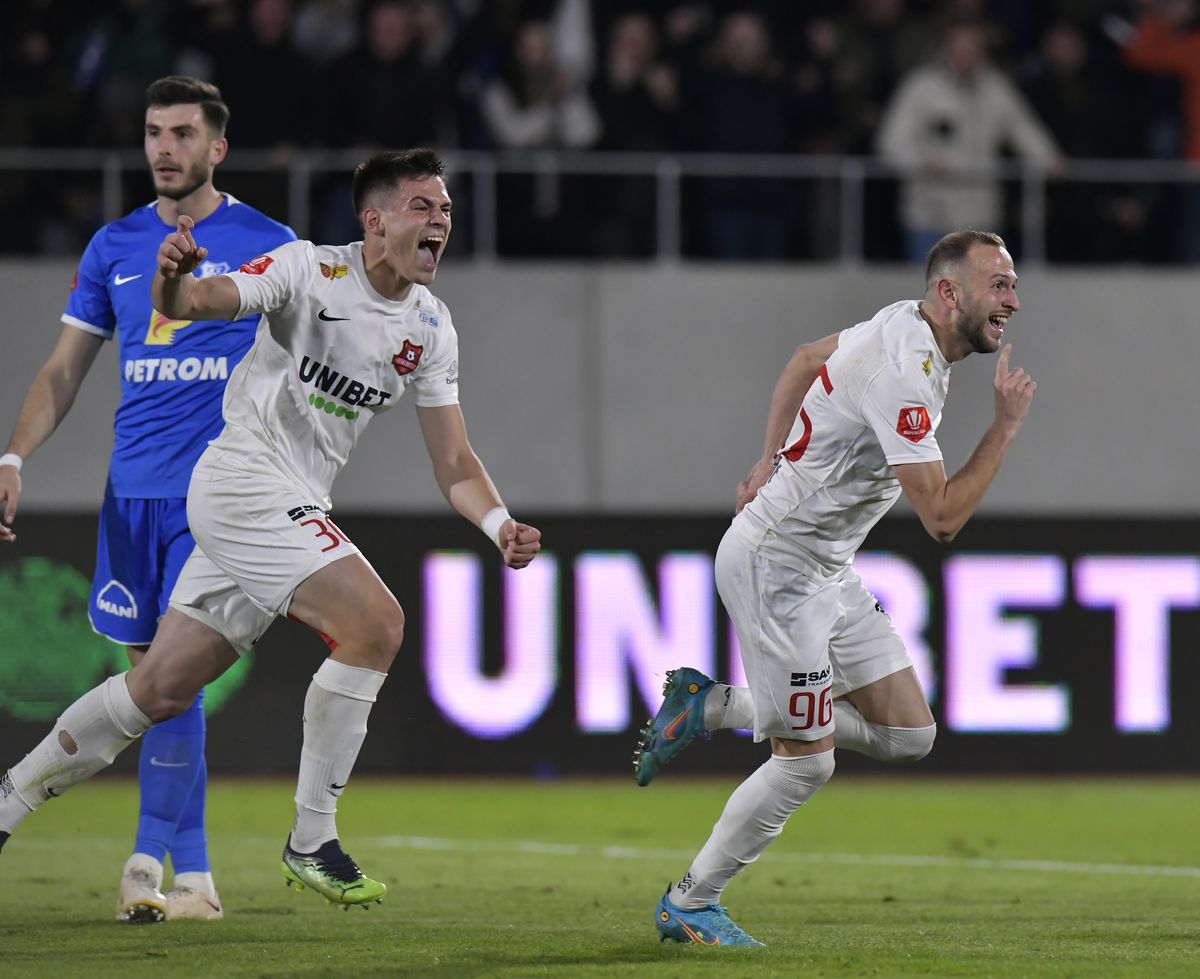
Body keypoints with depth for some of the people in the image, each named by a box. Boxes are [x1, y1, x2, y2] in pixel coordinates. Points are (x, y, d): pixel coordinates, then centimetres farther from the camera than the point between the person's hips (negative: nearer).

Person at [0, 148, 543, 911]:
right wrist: (173, 283, -47)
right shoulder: (310, 269, -11)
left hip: (295, 508, 8)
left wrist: (501, 526, -10)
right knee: (375, 622, -22)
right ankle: (312, 843, -12)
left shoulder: (431, 327, 8)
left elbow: (455, 462, 9)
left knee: (162, 690, 8)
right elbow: (197, 301, -23)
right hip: (242, 481, -8)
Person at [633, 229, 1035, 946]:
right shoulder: (901, 373, -25)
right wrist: (1006, 426, -19)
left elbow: (805, 359, 24)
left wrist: (772, 459, 23)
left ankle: (710, 706, 14)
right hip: (776, 565, -10)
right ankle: (688, 906, 11)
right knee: (807, 762, -6)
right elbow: (943, 517, -26)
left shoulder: (903, 327, 5)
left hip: (829, 569, 10)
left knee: (909, 736, 4)